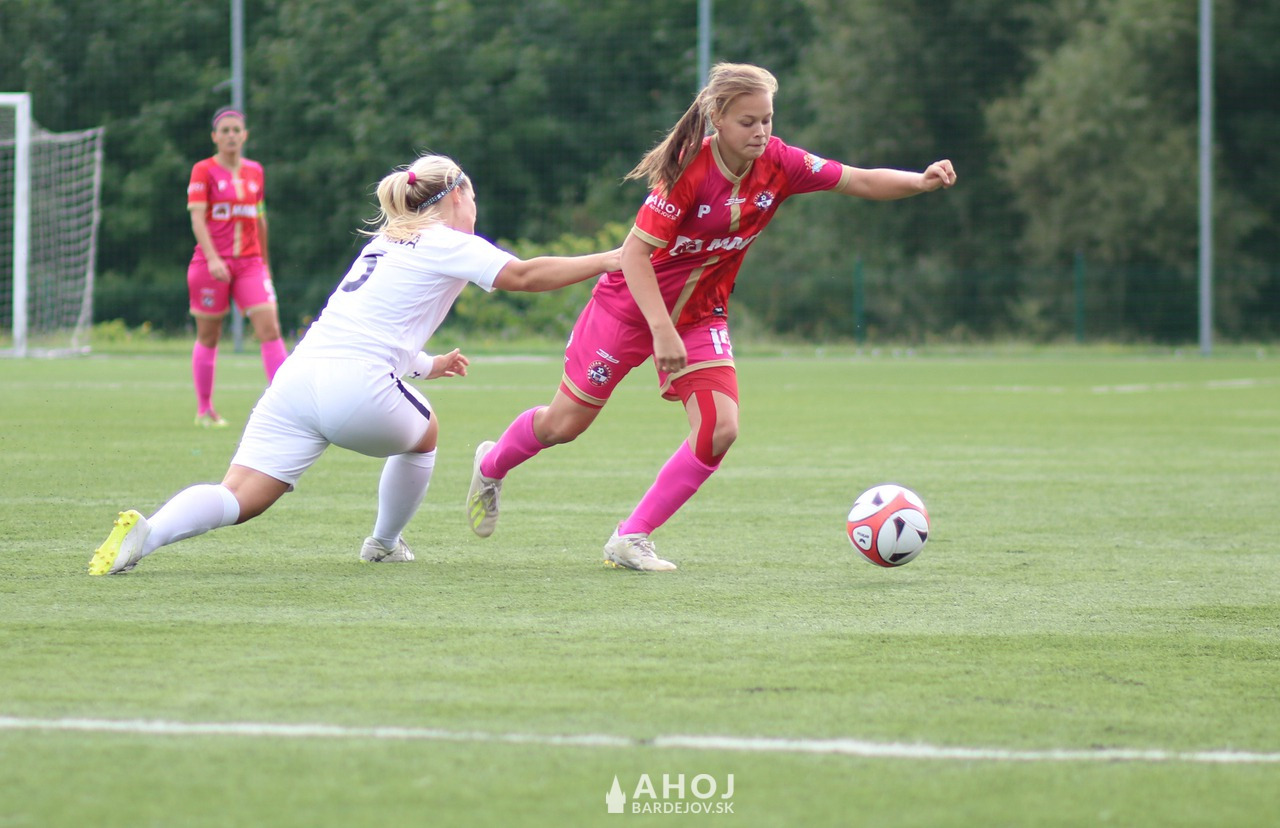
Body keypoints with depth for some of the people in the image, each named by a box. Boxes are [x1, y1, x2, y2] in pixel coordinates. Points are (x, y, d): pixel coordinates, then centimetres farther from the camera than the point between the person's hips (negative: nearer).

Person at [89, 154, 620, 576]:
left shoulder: (385, 244, 29)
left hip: (298, 375, 6)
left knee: (241, 498, -5)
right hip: (355, 389, -6)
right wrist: (604, 262, 4)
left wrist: (426, 365, 49)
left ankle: (145, 532, -28)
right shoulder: (446, 245, 6)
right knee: (423, 434, 27)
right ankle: (384, 544, 37)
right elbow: (523, 275, -3)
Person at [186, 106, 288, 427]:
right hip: (212, 263, -3)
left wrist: (264, 261, 22)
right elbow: (197, 218, -13)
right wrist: (212, 258, -25)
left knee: (270, 329, -11)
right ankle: (204, 410, 17)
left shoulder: (255, 172, 11)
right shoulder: (204, 171, -4)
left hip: (250, 262, 3)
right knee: (208, 337, 5)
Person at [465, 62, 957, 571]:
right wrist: (662, 332, -35)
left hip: (700, 315, 5)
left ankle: (631, 539, -3)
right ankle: (491, 466, 41)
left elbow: (861, 182, -12)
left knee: (720, 429, -15)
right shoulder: (689, 171, -28)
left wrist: (922, 181, -30)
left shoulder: (777, 165, -14)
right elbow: (635, 251, -28)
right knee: (565, 423, 8)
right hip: (632, 305, -5)